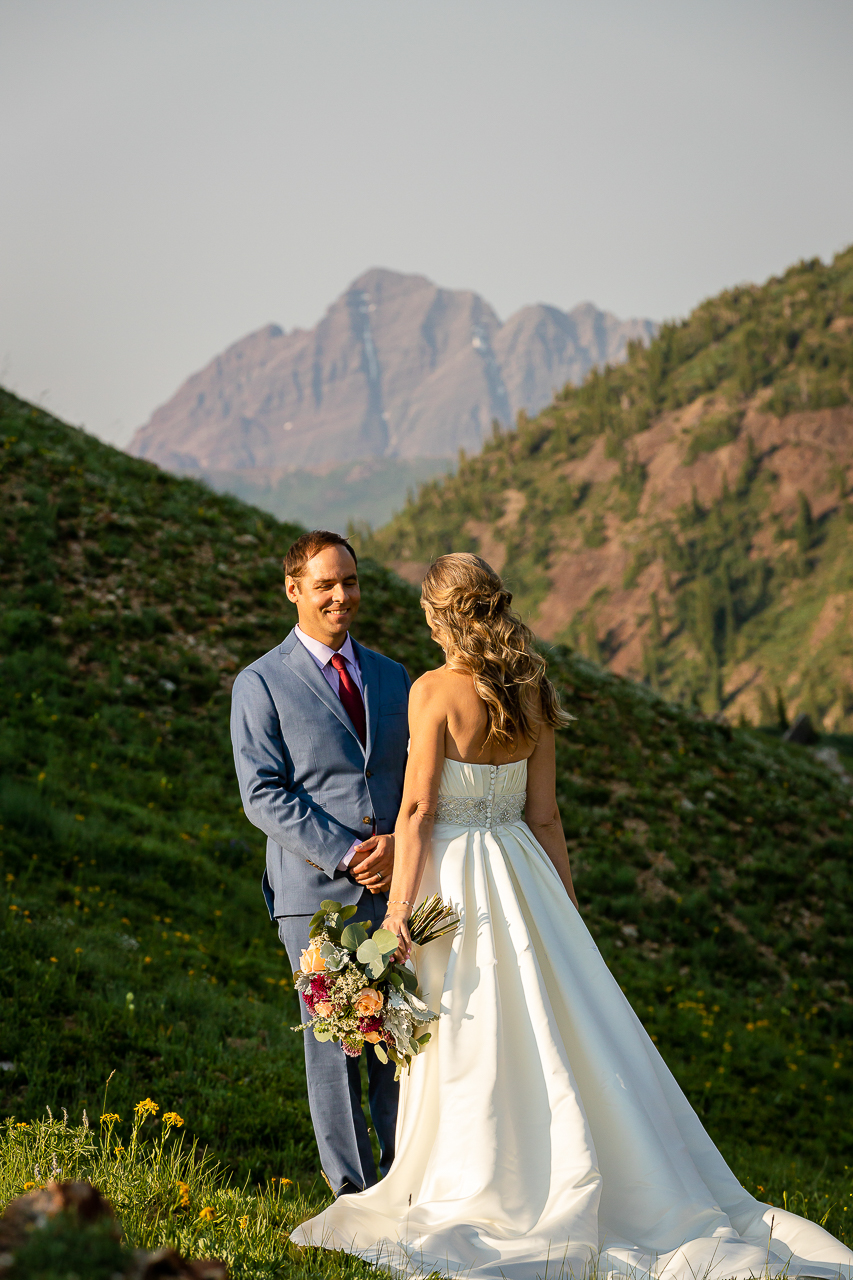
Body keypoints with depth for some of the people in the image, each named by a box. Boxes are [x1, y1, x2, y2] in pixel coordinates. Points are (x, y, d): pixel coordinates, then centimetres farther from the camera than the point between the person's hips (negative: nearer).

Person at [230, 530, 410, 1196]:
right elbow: (264, 795, -6)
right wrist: (344, 856, -14)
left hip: (398, 885, 4)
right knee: (334, 1043, 1)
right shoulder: (261, 684, 1)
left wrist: (399, 842, -7)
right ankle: (355, 1196, 10)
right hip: (318, 892, -3)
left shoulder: (392, 678, 15)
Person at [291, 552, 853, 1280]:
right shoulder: (531, 694, 4)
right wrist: (564, 906, 13)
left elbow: (417, 810, -15)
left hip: (453, 878, -6)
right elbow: (544, 814, 7)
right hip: (520, 868, 6)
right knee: (556, 1038, 12)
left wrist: (398, 908, -12)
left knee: (468, 1050, 2)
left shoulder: (435, 691, -13)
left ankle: (478, 1202, 11)